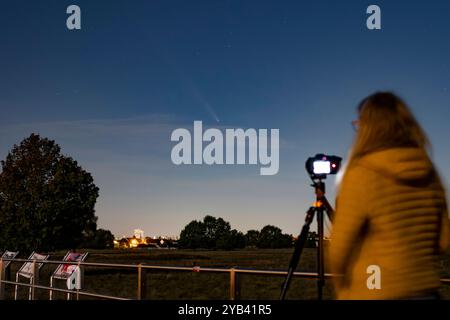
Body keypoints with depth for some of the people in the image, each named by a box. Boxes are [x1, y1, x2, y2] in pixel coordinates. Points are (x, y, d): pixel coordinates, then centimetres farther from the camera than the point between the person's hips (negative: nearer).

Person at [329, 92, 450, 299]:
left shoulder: (361, 174, -16)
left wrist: (341, 289, 6)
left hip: (371, 294, -6)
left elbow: (339, 251, -12)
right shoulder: (430, 174, 3)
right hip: (426, 291, 6)